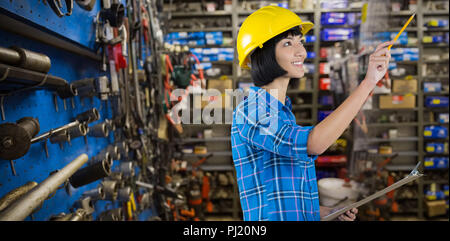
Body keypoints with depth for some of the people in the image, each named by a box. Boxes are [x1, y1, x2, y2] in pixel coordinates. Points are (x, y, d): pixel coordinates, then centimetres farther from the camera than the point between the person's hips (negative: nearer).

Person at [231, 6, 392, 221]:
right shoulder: (250, 111, -16)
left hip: (305, 217, 8)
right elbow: (312, 143, -33)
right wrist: (368, 82, -29)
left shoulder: (283, 112, 11)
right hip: (274, 219, -8)